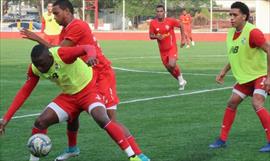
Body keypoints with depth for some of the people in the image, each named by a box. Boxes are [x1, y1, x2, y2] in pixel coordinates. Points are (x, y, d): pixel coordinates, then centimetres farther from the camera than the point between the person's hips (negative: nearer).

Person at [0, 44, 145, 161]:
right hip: (69, 96, 6)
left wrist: (91, 55, -64)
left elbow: (88, 48, -38)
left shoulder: (62, 54, -29)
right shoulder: (35, 68, -11)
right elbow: (24, 92, -3)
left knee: (102, 119, -30)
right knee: (40, 122, -9)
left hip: (88, 90, -6)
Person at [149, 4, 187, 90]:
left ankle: (180, 78, 4)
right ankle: (181, 82, 30)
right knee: (169, 68, 8)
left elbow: (181, 25, 2)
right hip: (162, 50, 4)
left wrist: (183, 39, 0)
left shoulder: (170, 21, -12)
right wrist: (156, 36, -23)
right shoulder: (153, 23, -7)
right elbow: (151, 36, -1)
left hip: (172, 47, -3)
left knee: (172, 65, -23)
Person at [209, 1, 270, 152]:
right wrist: (224, 71, 12)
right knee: (232, 103, 7)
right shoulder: (231, 33, 4)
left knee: (257, 103, -23)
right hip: (244, 77, 8)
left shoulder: (253, 32, -22)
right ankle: (223, 139, 17)